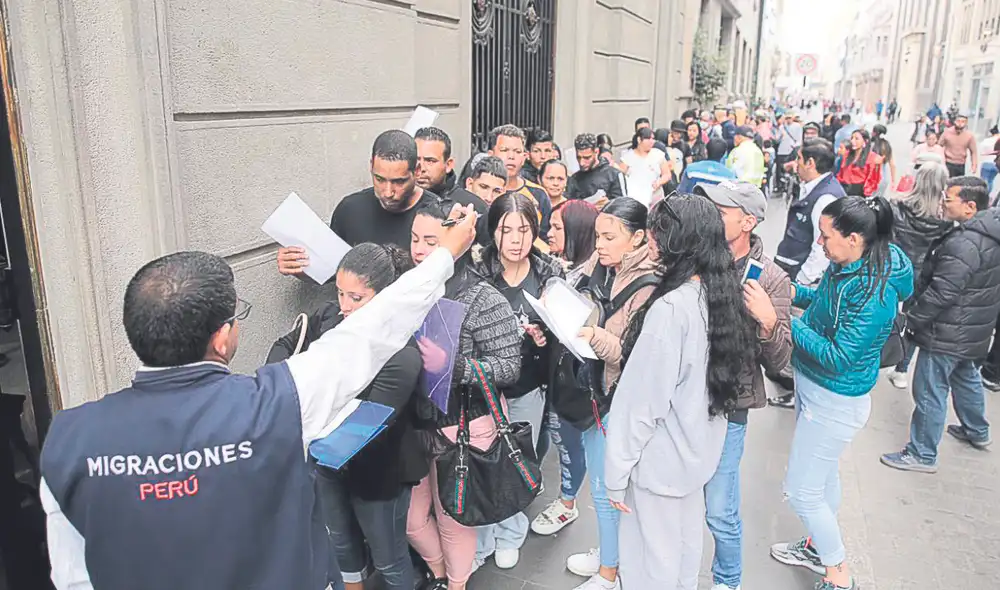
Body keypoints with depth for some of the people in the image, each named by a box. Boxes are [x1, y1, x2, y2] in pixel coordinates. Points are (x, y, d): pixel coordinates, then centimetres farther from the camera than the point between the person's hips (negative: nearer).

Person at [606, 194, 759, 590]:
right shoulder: (722, 294, -2)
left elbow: (644, 400, -23)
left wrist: (617, 471, -13)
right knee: (686, 548, 26)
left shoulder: (670, 308, -28)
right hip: (698, 450, 8)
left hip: (661, 458, -8)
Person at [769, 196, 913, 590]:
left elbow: (838, 358, -30)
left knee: (801, 490, 3)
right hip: (812, 386, 9)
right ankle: (818, 547, 47)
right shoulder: (845, 266, -5)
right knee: (823, 472, 26)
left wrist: (786, 321, -30)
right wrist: (789, 291, -2)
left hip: (835, 402, -9)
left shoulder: (874, 293, -31)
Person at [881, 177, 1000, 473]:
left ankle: (922, 455, 12)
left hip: (947, 334, -10)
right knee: (967, 378, 29)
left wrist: (912, 317, -15)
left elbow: (942, 293, -27)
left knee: (930, 393, 1)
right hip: (973, 331, 10)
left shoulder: (964, 243, -27)